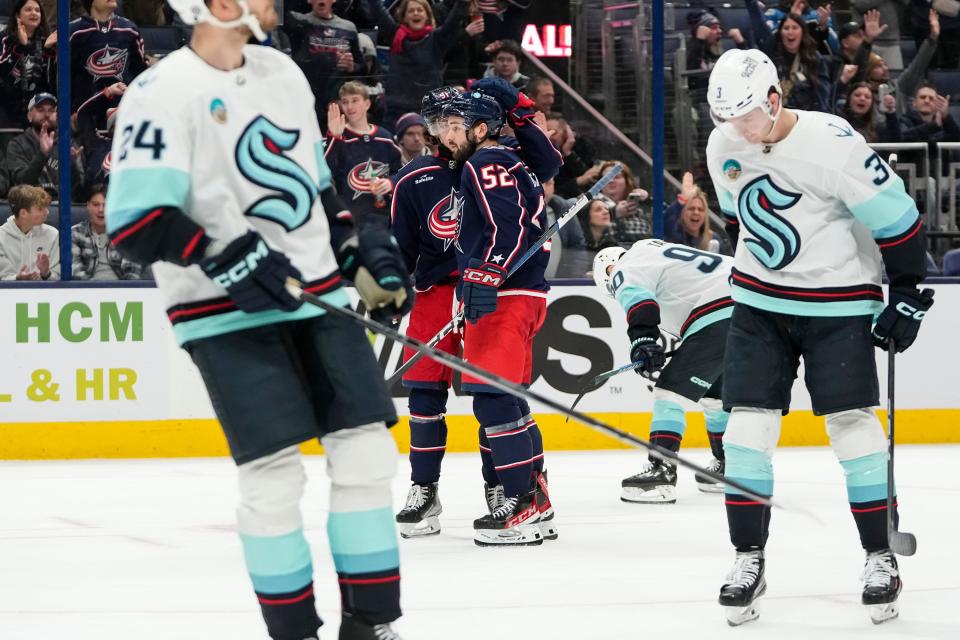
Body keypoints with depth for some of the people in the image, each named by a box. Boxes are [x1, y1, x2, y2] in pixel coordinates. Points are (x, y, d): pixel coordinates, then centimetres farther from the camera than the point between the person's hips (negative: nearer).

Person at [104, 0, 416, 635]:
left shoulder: (282, 71, 10)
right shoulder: (165, 91, -14)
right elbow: (134, 218, -19)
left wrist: (365, 249, 14)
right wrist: (230, 261, -24)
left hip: (320, 295, 7)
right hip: (229, 315, -7)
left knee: (366, 451, 3)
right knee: (275, 474, -9)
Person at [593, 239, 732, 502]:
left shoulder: (625, 270, 1)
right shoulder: (658, 251, 30)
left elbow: (636, 295, -21)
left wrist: (643, 340, -32)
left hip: (716, 320, -10)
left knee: (670, 390, -8)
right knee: (715, 394, 26)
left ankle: (661, 472, -16)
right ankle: (728, 468, 37)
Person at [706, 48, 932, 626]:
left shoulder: (832, 144, -22)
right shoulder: (723, 147, -3)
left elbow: (896, 214, -15)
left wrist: (908, 292, -11)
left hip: (839, 304, -5)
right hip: (759, 303, 5)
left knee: (854, 424, -6)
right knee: (747, 425, -3)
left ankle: (881, 556, 6)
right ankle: (749, 559, 3)